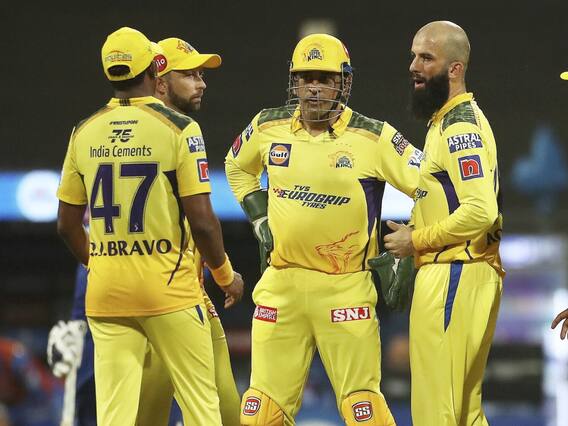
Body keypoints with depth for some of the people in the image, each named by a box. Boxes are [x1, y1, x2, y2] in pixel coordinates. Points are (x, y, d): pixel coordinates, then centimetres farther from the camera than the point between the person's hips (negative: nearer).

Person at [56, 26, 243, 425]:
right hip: (169, 287, -4)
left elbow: (67, 225, 12)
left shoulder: (85, 133, 6)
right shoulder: (178, 128, -8)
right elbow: (201, 221, -11)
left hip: (106, 289, 4)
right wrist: (225, 275, 6)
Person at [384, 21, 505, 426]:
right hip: (449, 274, 11)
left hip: (454, 275, -11)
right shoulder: (446, 121, 19)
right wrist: (415, 236, 11)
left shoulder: (461, 126, -13)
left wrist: (417, 240, -13)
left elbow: (480, 211, -23)